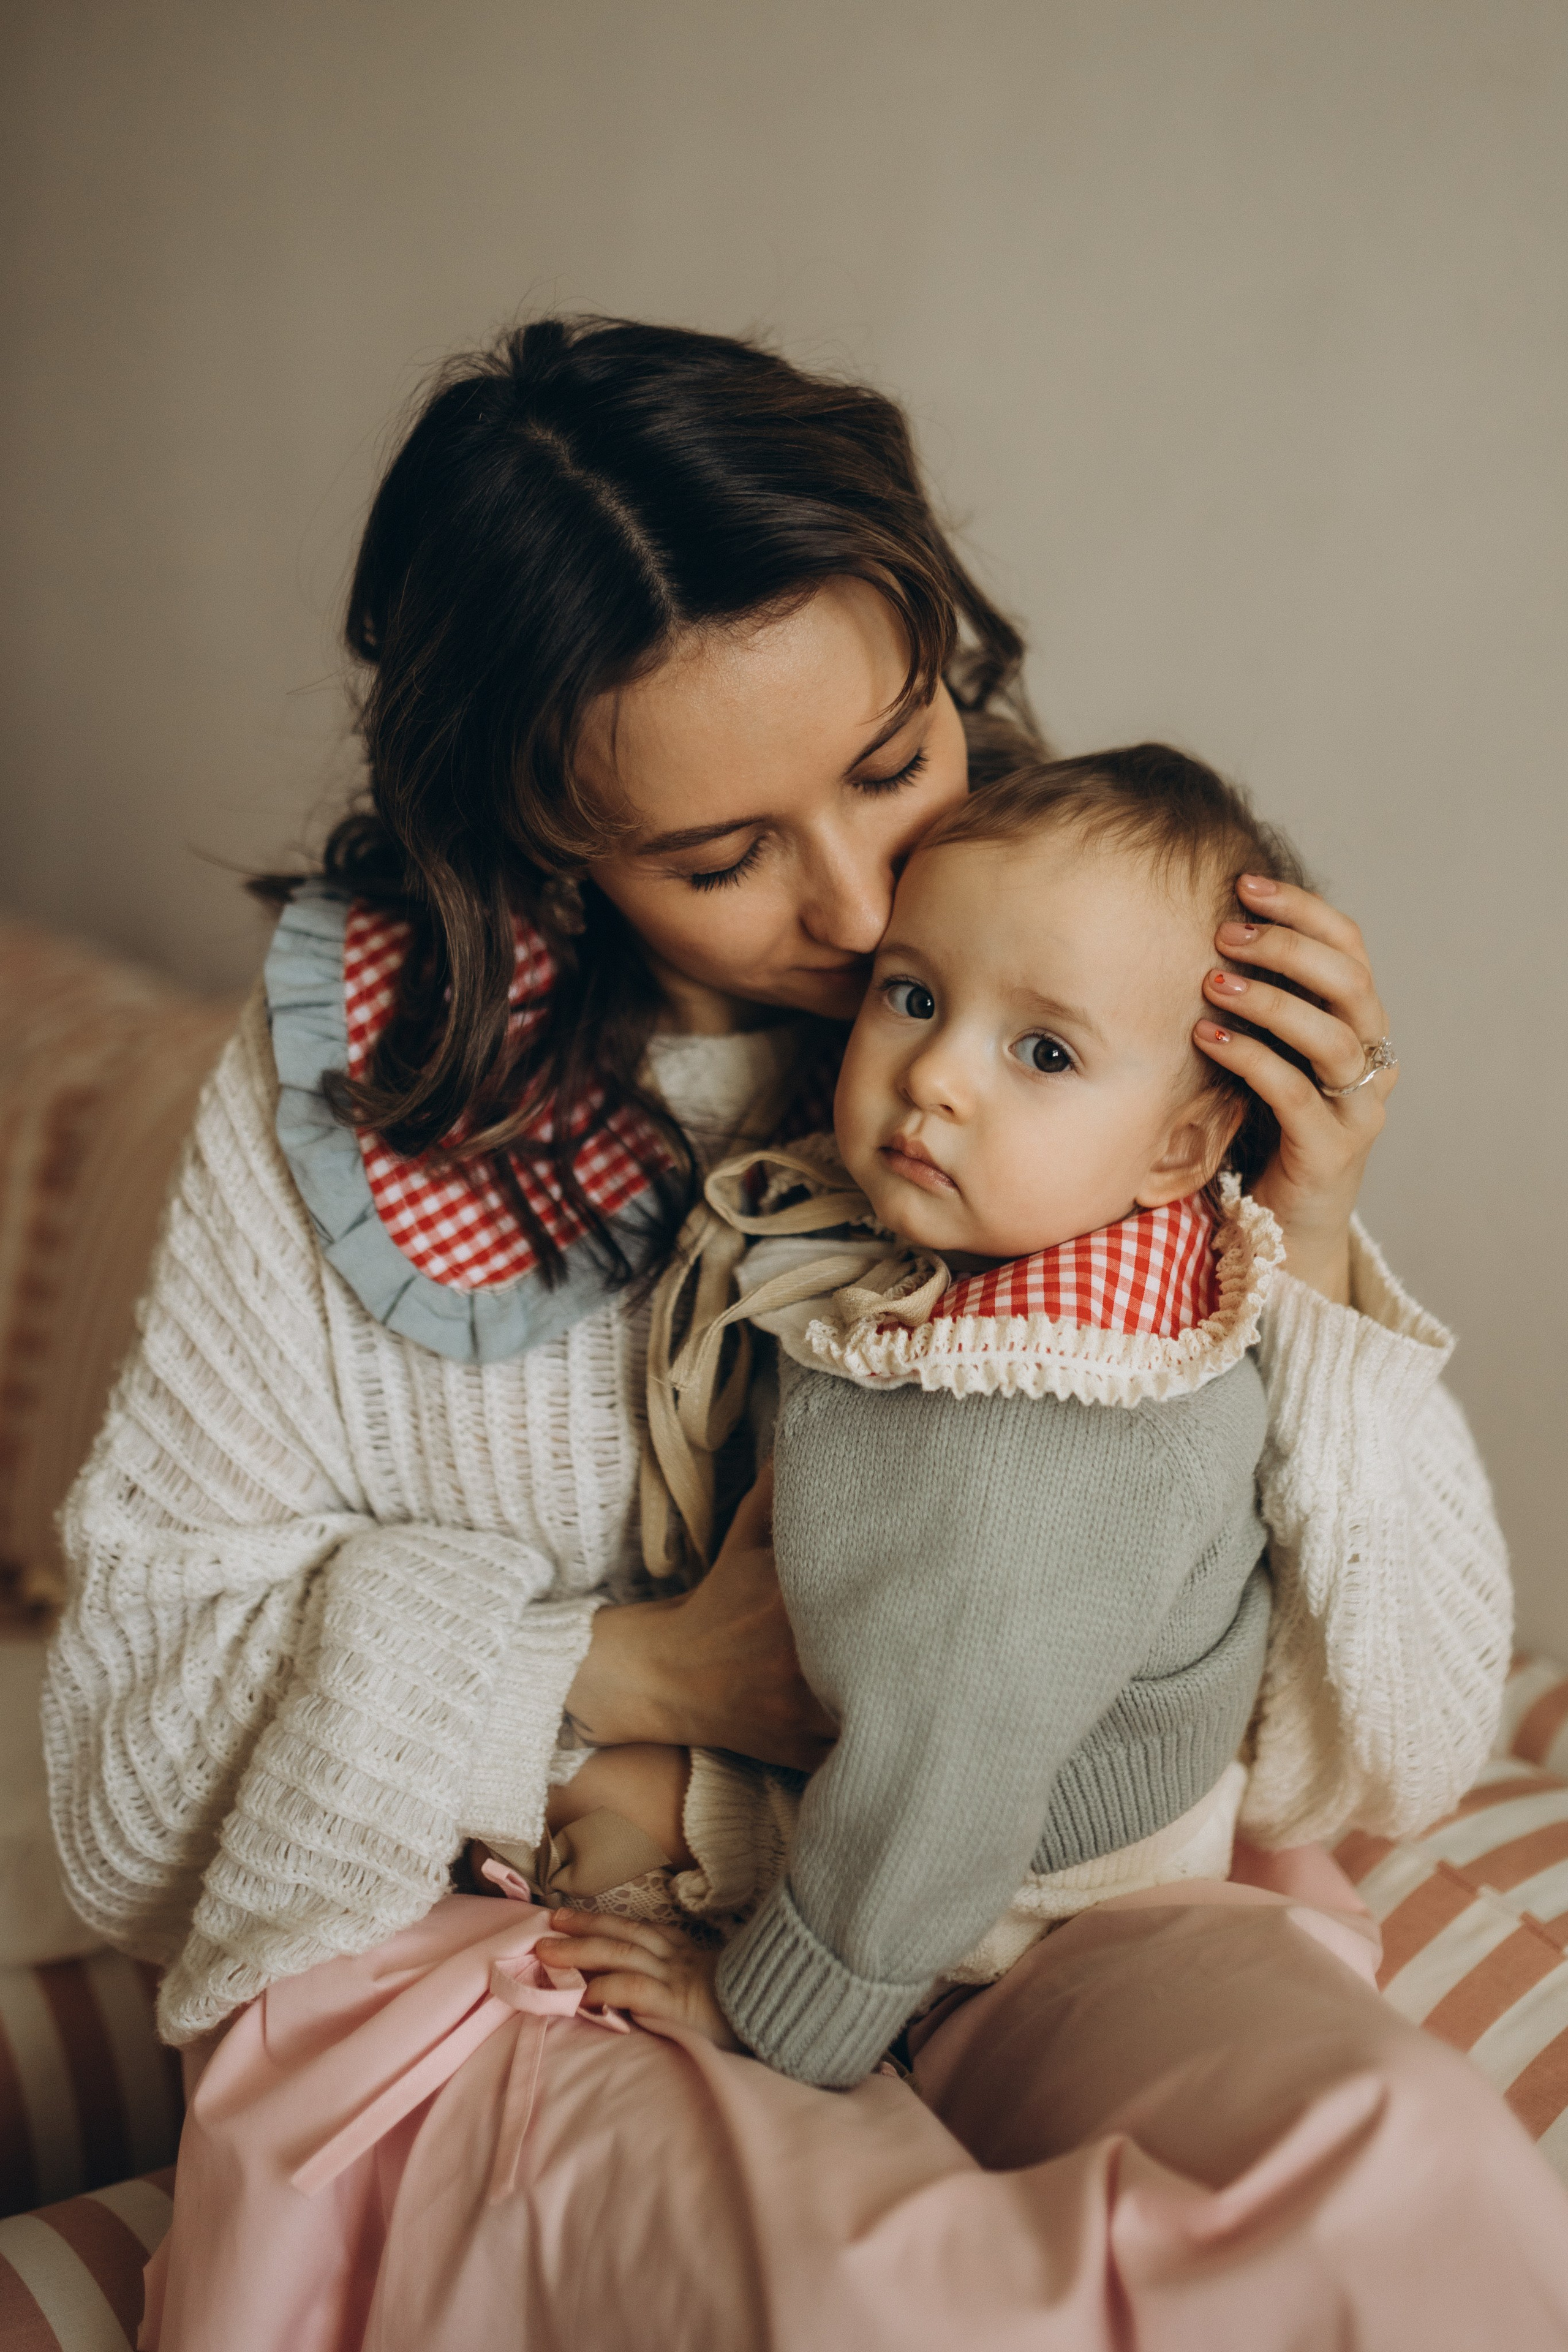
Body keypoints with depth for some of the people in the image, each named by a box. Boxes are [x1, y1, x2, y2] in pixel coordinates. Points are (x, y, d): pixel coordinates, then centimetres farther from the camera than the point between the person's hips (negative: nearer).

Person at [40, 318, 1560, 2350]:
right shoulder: (358, 1073, -5)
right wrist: (632, 1675, -12)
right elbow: (147, 1653, 0)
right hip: (488, 1943, -1)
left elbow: (1403, 1731, 1)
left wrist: (1308, 1268, -15)